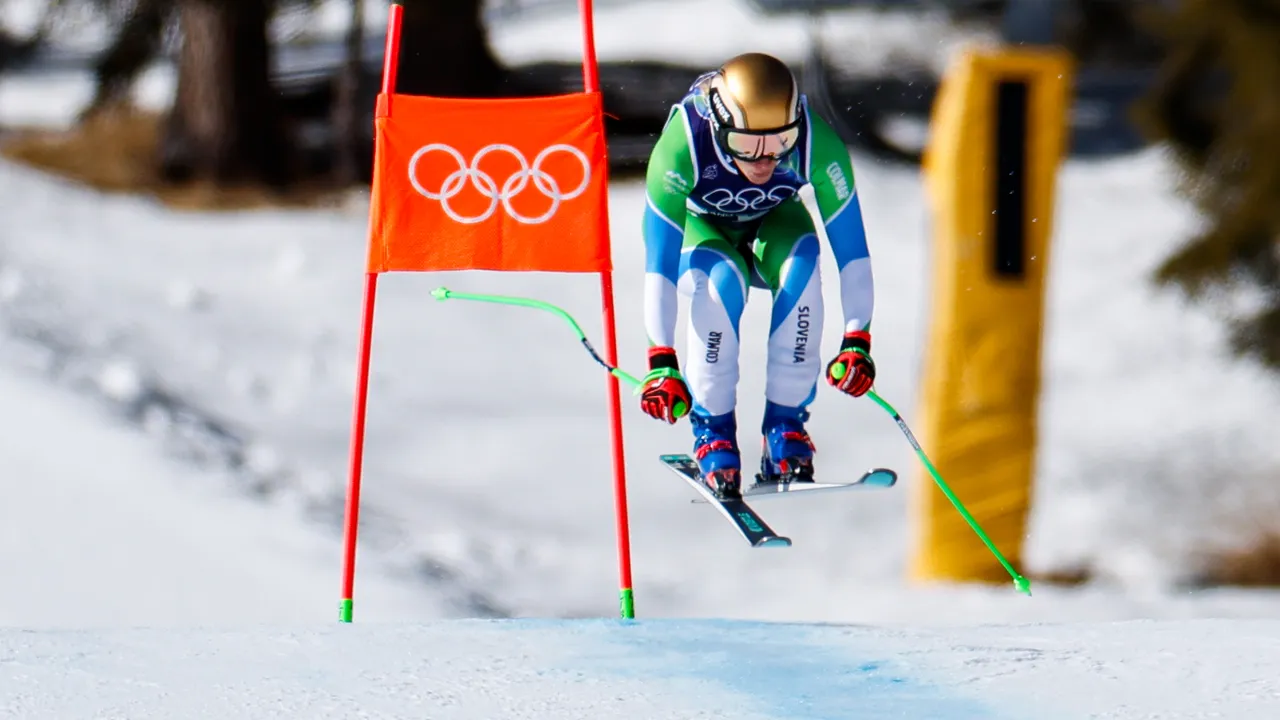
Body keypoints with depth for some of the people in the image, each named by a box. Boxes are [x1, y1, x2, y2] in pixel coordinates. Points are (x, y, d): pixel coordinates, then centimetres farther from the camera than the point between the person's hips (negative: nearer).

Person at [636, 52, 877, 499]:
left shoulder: (817, 144, -33)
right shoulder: (683, 146, -37)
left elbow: (851, 249, -27)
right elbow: (659, 263, -36)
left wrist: (858, 342, -34)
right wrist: (661, 362, -41)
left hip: (774, 226, 2)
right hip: (701, 231, -1)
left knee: (802, 266, -32)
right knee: (720, 281, -34)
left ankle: (785, 425, -21)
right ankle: (712, 429, -18)